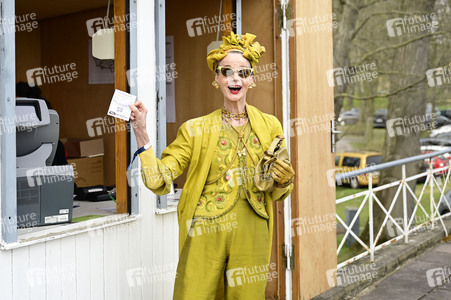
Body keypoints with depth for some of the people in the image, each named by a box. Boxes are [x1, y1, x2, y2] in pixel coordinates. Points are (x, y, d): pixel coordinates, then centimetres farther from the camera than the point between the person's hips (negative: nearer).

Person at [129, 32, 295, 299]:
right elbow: (159, 182, -7)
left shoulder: (270, 126, 8)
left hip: (252, 237, 2)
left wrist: (285, 180, -7)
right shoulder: (195, 130, 2)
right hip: (206, 236, -2)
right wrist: (141, 133, -13)